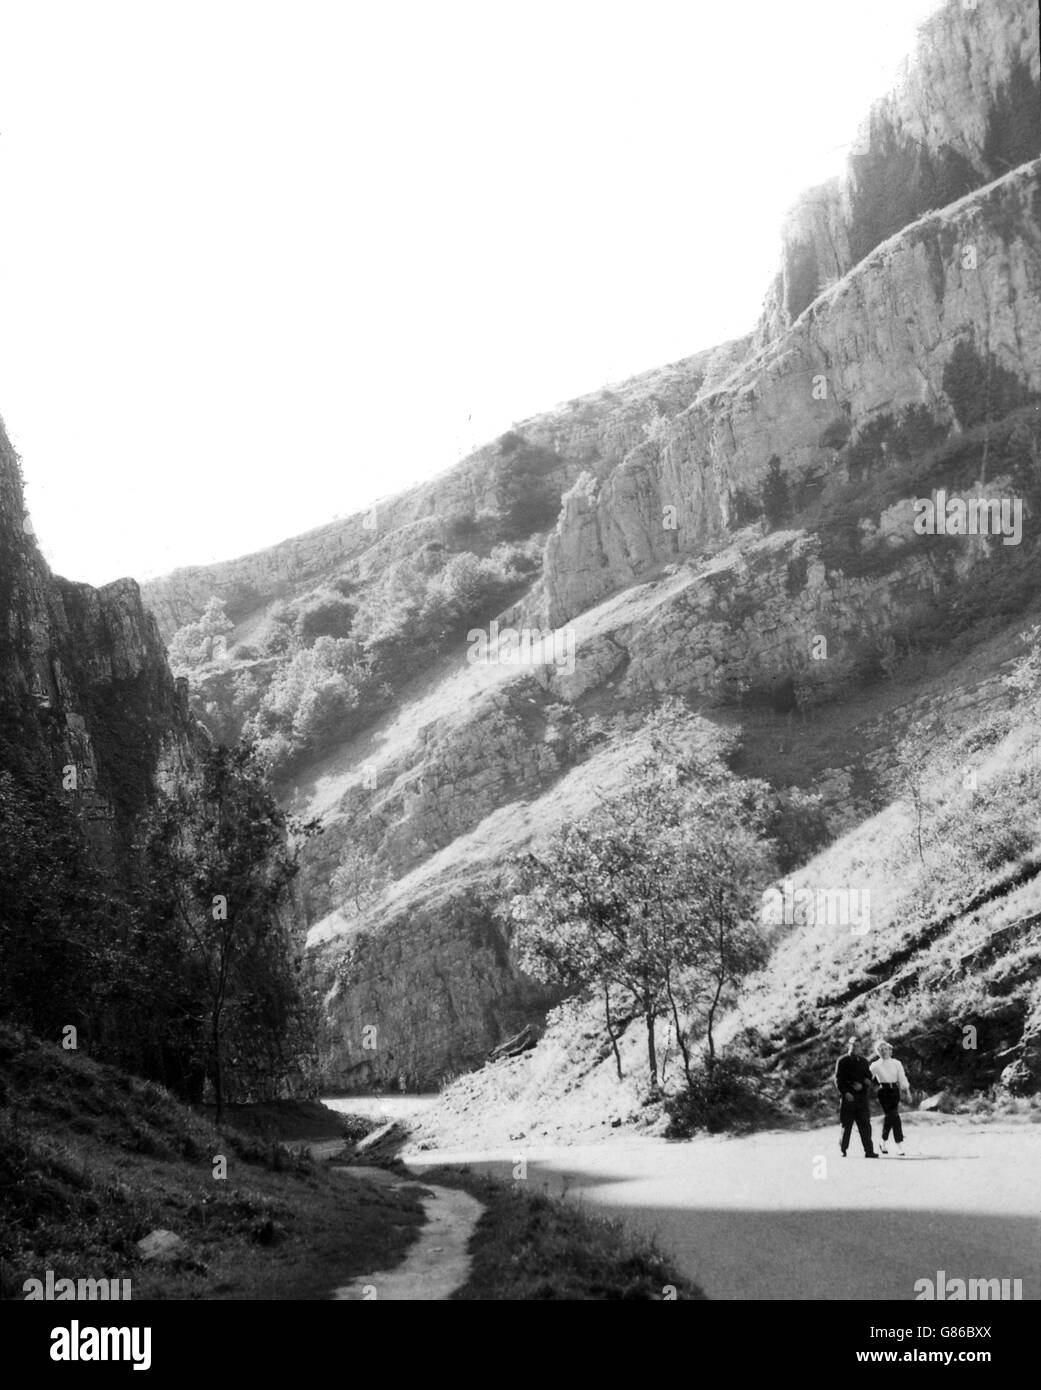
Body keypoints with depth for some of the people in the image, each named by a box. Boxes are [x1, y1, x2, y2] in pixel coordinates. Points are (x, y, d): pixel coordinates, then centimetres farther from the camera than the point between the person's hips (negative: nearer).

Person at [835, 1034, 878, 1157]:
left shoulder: (863, 1061, 14)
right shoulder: (842, 1061, 2)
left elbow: (869, 1078, 13)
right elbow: (838, 1079, -3)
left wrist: (862, 1085, -9)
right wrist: (845, 1092, -15)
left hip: (862, 1096, 3)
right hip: (848, 1097, -3)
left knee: (865, 1125, -2)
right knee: (846, 1125, 0)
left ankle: (869, 1151, -1)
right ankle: (843, 1151, 9)